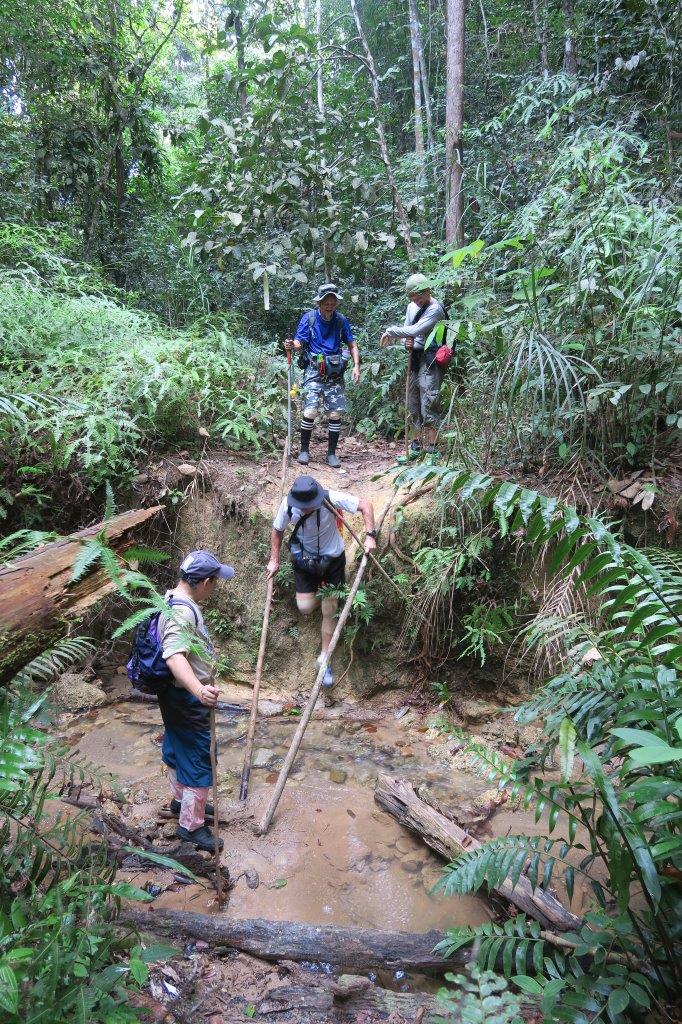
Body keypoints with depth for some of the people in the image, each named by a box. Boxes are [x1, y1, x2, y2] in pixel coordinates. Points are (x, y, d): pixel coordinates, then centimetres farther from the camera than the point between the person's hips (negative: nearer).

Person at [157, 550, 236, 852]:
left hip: (178, 695, 10)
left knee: (178, 747, 25)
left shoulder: (175, 599, 3)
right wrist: (199, 689, -62)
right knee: (199, 758, 3)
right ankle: (191, 824, 16)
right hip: (186, 700, -10)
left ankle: (181, 799, 45)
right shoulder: (182, 613, -31)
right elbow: (174, 656, -47)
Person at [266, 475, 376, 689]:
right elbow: (277, 530, -2)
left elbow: (366, 505, -20)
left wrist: (370, 535, -29)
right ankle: (321, 596, 29)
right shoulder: (288, 506, -22)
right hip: (304, 559, 2)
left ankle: (324, 658, 19)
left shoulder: (330, 499, -29)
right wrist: (274, 560, -1)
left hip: (333, 558, -1)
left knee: (329, 613, 2)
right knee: (305, 607, -8)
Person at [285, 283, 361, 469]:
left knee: (335, 413, 1)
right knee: (310, 411, -13)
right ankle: (304, 450, 5)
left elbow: (352, 345, 8)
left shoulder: (341, 320, 3)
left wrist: (356, 366, -5)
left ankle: (332, 453, 13)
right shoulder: (309, 318, -4)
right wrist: (291, 345, -31)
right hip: (314, 372, -2)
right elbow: (299, 343, -7)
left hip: (335, 373, 3)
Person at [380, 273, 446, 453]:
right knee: (413, 405, 11)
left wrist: (390, 332, -11)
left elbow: (414, 330, -22)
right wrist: (407, 343, -4)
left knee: (429, 406, -11)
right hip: (415, 359, 8)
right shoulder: (412, 307, 12)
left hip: (430, 361, -8)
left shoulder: (435, 309, -13)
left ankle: (432, 449, -7)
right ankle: (416, 446, 20)